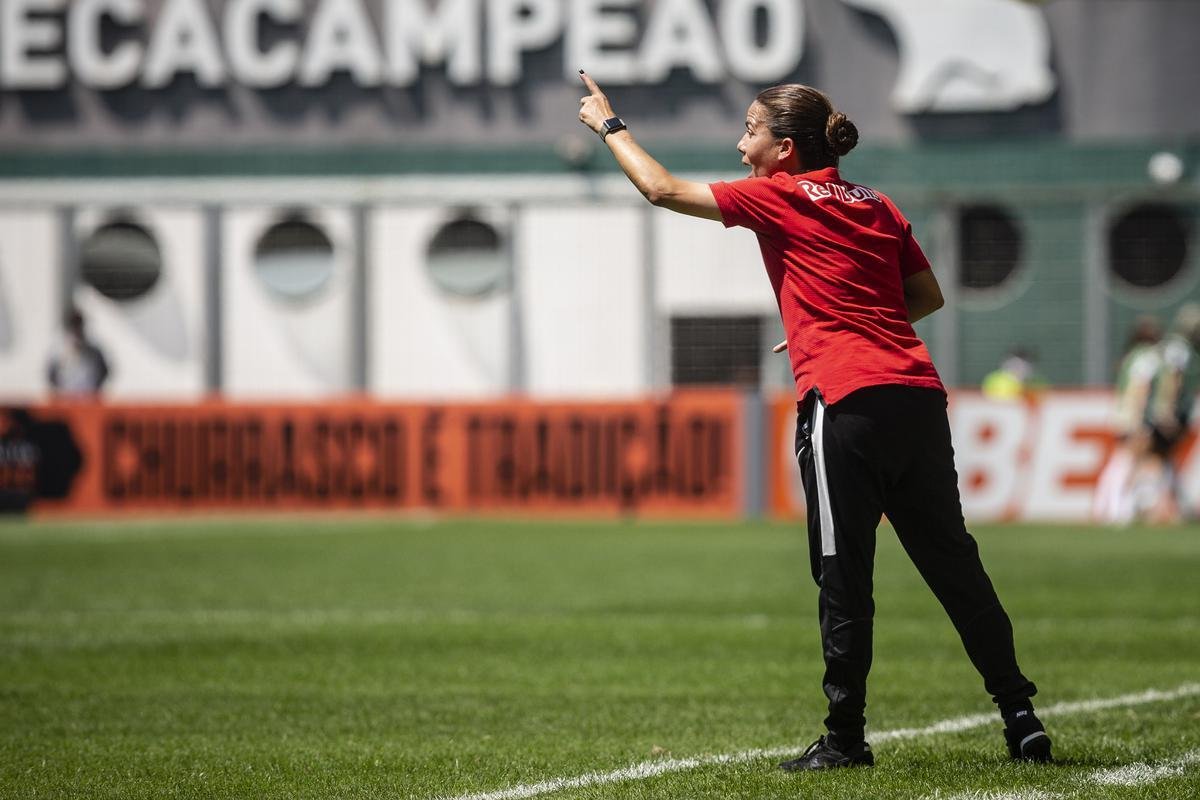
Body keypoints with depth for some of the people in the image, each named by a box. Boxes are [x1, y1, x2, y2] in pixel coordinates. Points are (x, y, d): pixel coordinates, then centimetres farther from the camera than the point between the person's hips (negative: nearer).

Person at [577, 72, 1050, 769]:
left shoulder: (779, 197, 1)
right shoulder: (878, 207, 18)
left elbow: (662, 188, 5)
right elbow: (928, 296, 24)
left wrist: (609, 125, 18)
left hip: (846, 404, -6)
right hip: (919, 393, 6)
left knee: (844, 578, -1)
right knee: (954, 562, 10)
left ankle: (846, 738, 3)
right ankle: (1021, 717, 10)